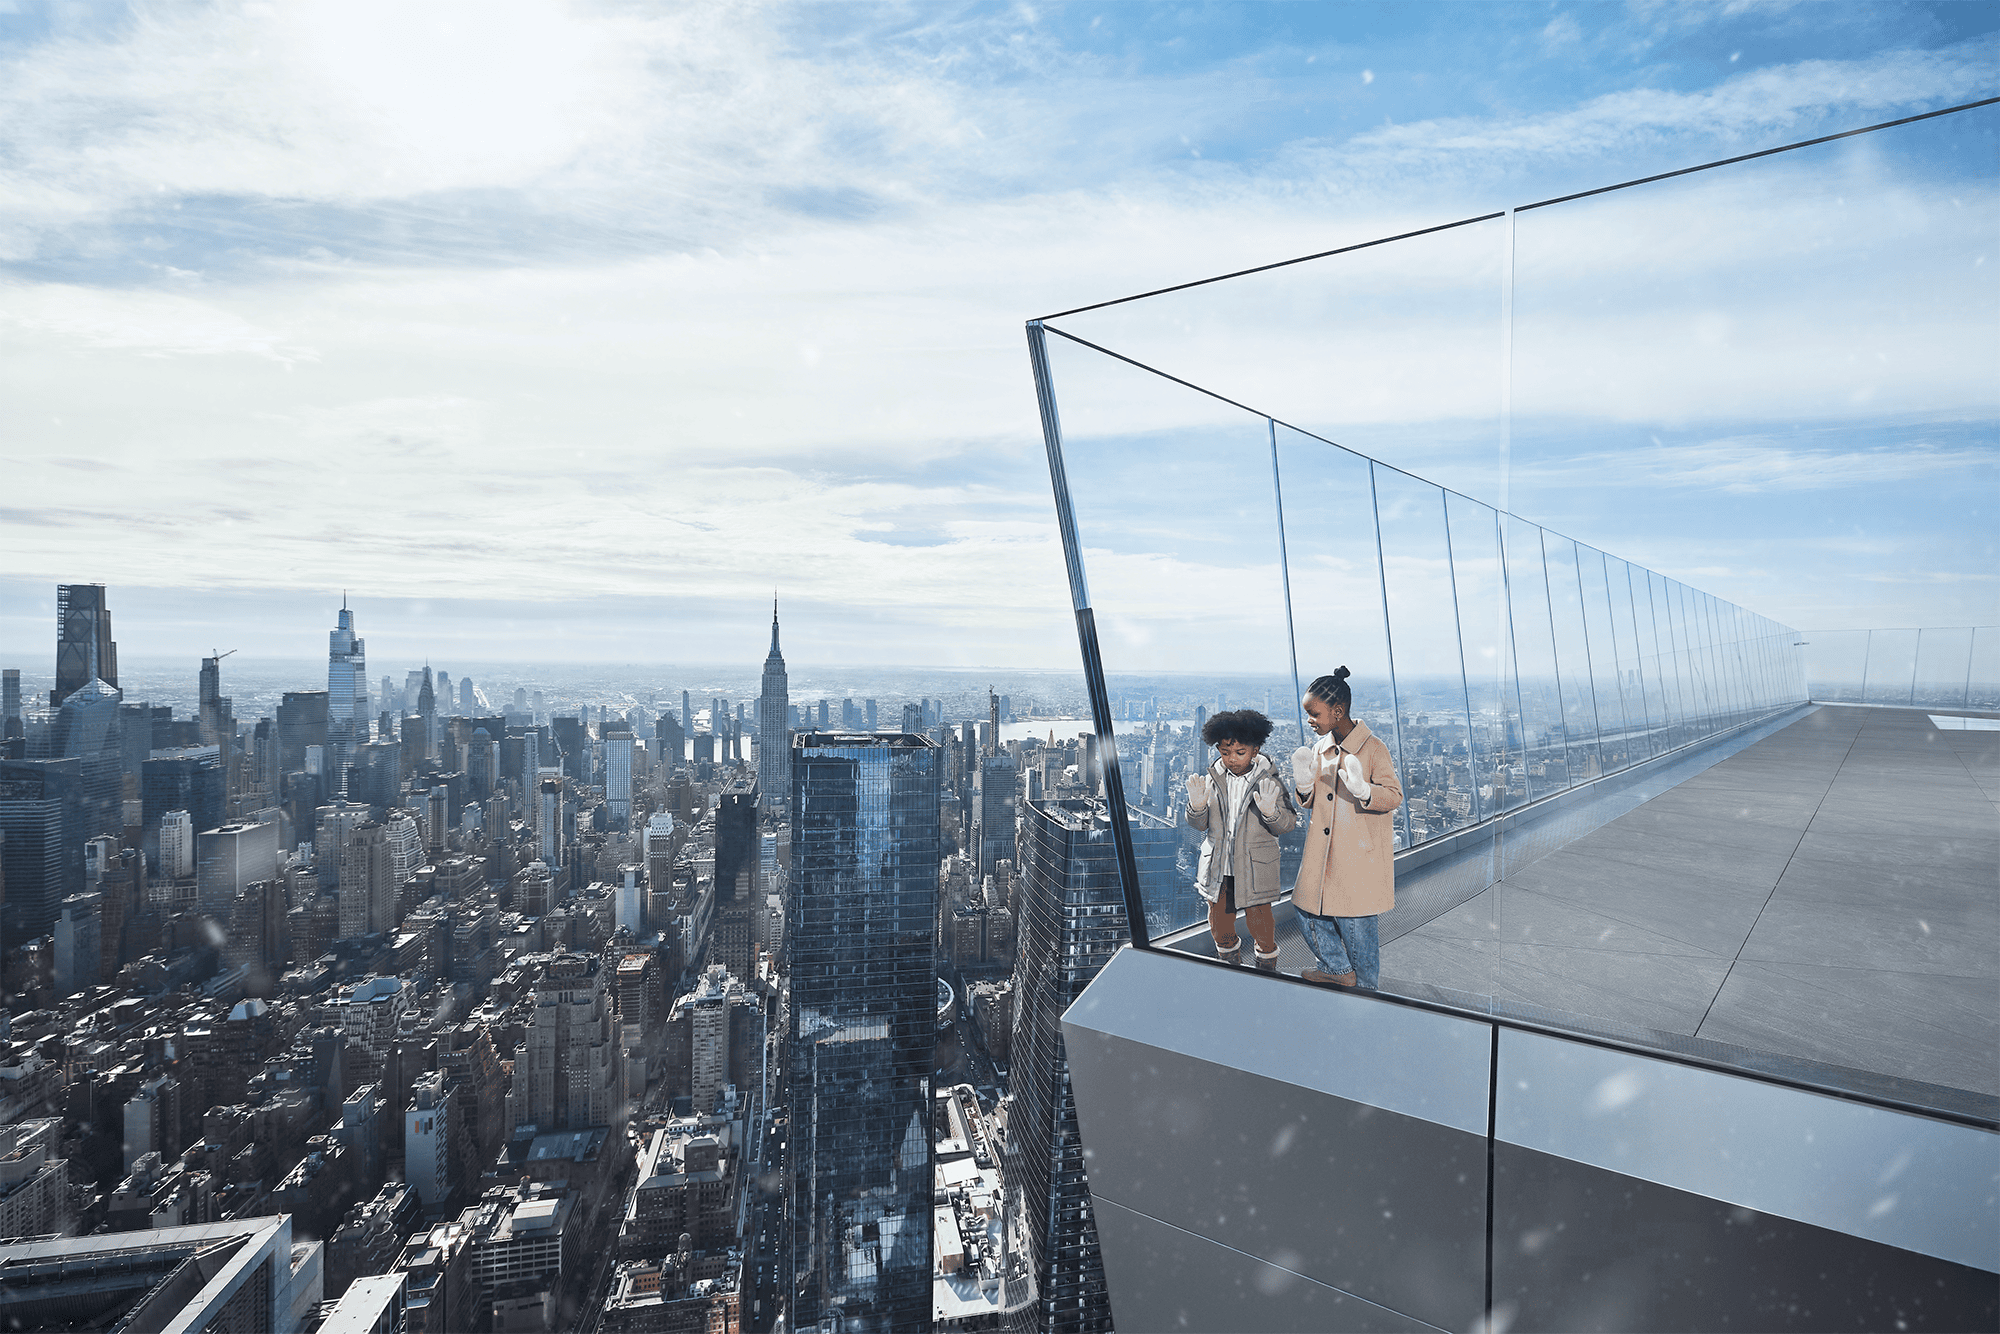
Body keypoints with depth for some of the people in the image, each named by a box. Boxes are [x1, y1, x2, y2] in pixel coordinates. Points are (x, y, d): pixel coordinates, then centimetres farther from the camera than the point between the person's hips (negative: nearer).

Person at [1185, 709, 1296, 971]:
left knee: (1258, 921, 4)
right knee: (1219, 923, 13)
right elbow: (1200, 824, 3)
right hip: (1217, 863, 3)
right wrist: (1197, 806, -19)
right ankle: (1231, 966, 40)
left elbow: (1288, 824, -9)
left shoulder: (1269, 781, -9)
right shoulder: (1212, 778, -2)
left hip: (1255, 865, -3)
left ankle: (1267, 967, 33)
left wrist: (1270, 811, -30)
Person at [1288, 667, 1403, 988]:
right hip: (1322, 853, 6)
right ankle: (1339, 970, 30)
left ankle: (1364, 987, 24)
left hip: (1359, 854, -6)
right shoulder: (1318, 749, 7)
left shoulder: (1373, 747, -11)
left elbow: (1394, 795, -11)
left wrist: (1362, 790, -29)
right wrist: (1304, 784, -7)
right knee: (1308, 913, 8)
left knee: (1356, 923, 2)